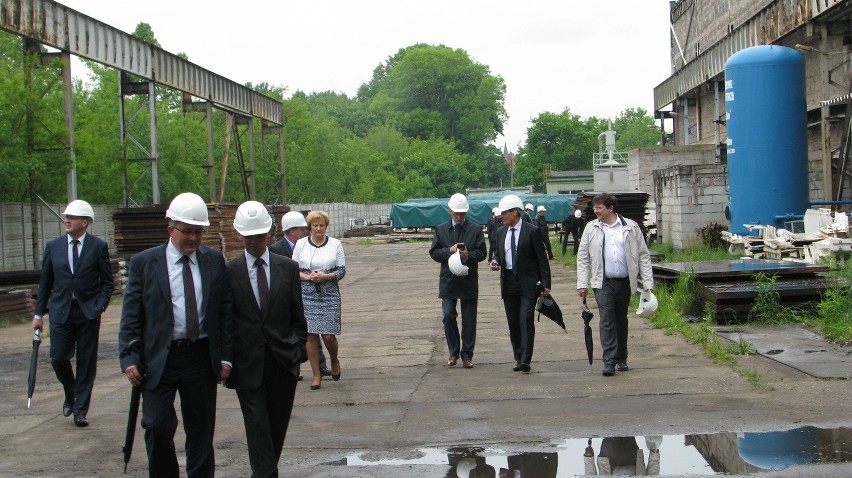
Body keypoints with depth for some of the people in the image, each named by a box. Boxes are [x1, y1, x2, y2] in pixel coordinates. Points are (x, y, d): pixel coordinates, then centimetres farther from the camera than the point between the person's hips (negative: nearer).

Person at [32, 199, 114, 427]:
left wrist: (99, 306, -11)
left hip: (88, 312, -2)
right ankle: (70, 395, 27)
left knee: (86, 363, 2)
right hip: (60, 312, 2)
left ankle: (80, 410, 11)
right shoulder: (53, 246, 5)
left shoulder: (98, 246, -1)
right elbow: (45, 282, 10)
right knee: (58, 358, -2)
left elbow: (107, 282, 2)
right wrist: (39, 313, 7)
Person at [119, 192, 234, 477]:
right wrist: (130, 358, -8)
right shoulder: (144, 262, 0)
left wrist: (225, 356, 2)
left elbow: (225, 311, 7)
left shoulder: (214, 260, 6)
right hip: (159, 358, -2)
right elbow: (131, 315, -1)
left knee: (201, 431, 8)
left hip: (202, 357, 2)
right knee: (158, 428, -6)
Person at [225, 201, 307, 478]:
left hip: (283, 362, 2)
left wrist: (297, 349, 3)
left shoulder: (288, 268, 6)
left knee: (277, 426, 10)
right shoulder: (229, 272, 0)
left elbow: (298, 317, 10)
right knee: (258, 427, -7)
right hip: (248, 364, -2)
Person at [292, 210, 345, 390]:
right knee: (310, 335, -2)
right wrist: (307, 277, -13)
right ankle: (316, 374, 9)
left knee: (328, 335, -6)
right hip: (307, 294, 1)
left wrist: (325, 276, -13)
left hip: (329, 293, -1)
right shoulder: (301, 244, 6)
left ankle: (334, 361, 26)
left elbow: (342, 270, 3)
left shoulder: (335, 244, 5)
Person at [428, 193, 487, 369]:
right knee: (448, 316, -5)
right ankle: (453, 352, 11)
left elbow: (482, 253, 0)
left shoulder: (475, 229, 3)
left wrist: (469, 255, -19)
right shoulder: (441, 229, 7)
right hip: (448, 280, 1)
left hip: (469, 280, -1)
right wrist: (449, 251, -13)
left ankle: (467, 355, 11)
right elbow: (434, 253, 5)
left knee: (469, 320, 3)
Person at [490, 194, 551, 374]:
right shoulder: (501, 232, 10)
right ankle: (518, 358, 17)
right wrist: (495, 261, -1)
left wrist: (546, 283, -9)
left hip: (528, 282, -6)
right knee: (513, 322, 8)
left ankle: (525, 360, -13)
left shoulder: (531, 231, -6)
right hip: (509, 282, 6)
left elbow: (542, 259, -5)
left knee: (526, 319, -13)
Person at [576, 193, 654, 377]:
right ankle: (609, 362, -12)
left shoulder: (631, 227, 2)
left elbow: (643, 256, 4)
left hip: (624, 282, 1)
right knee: (607, 320, -11)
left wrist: (647, 283, -1)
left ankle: (621, 358, 25)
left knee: (621, 320, 12)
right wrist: (582, 284, -2)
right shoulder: (591, 228, 4)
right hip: (603, 282, -1)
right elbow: (583, 257, 6)